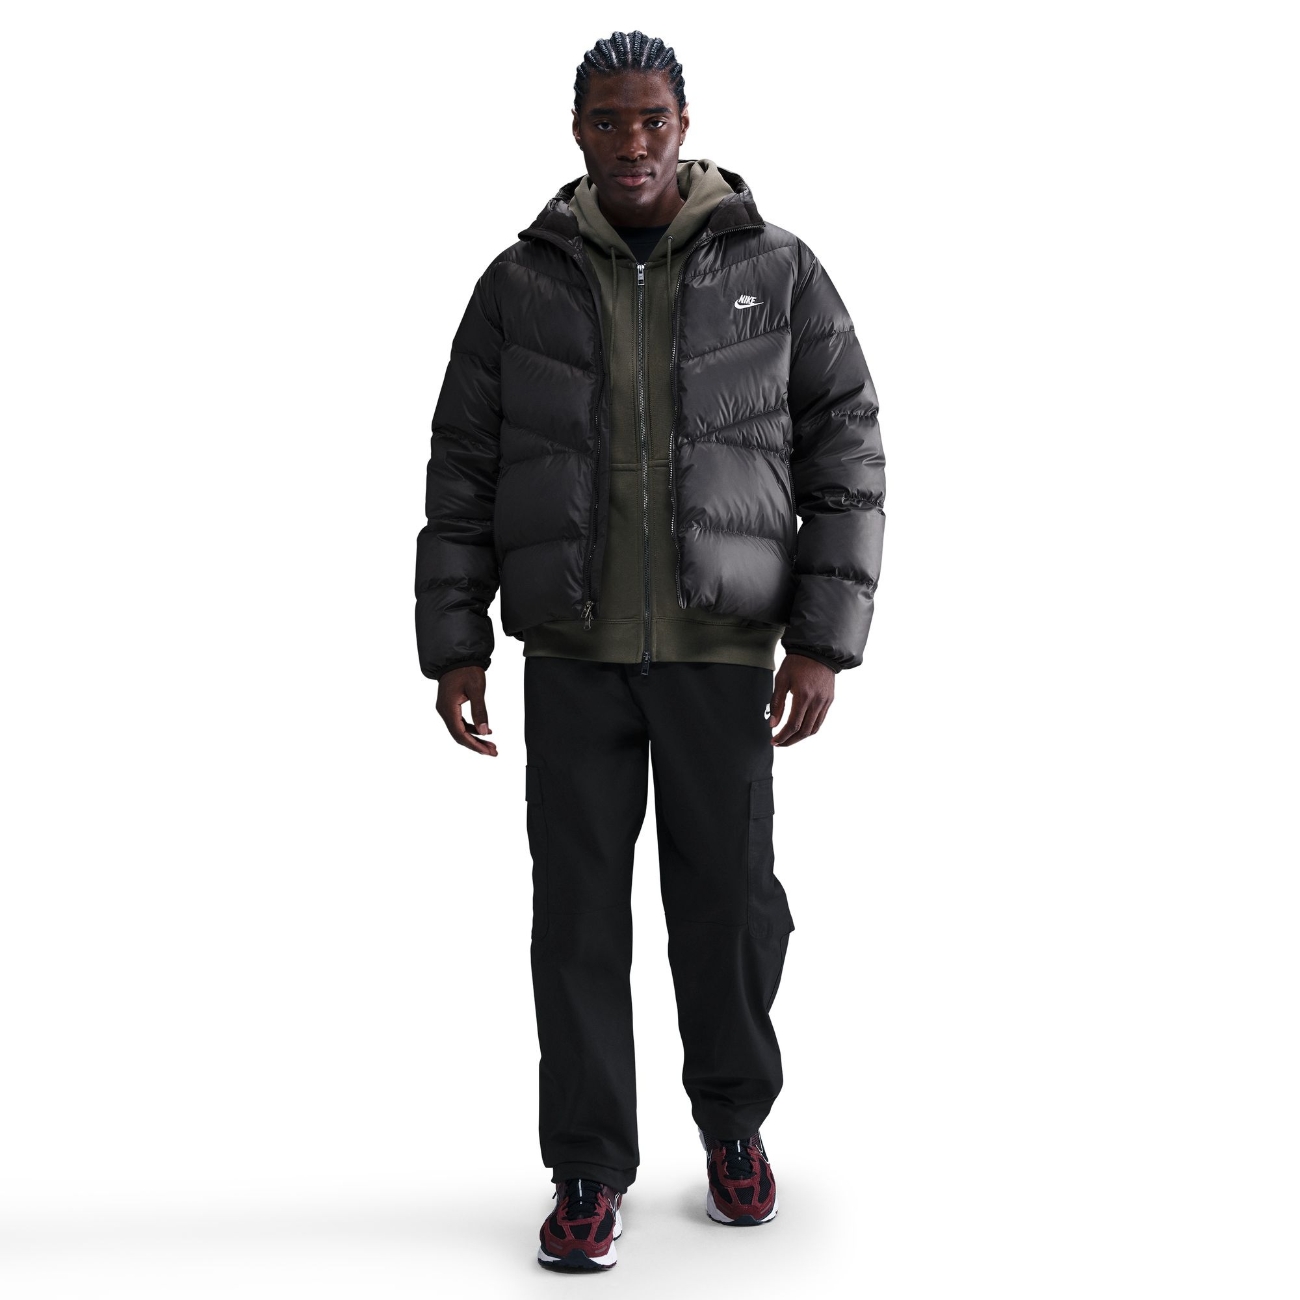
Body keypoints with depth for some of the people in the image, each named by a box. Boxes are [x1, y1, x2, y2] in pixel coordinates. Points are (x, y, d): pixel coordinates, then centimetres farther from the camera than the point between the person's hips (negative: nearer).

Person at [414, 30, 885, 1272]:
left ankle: (734, 1120, 31)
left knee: (728, 902, 7)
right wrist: (452, 644, -1)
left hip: (724, 653, -1)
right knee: (579, 913, 3)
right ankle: (589, 1170, 15)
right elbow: (462, 471, 5)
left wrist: (823, 641, -9)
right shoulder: (520, 283, 2)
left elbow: (846, 458, -2)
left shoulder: (777, 271, -2)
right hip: (572, 655, 1)